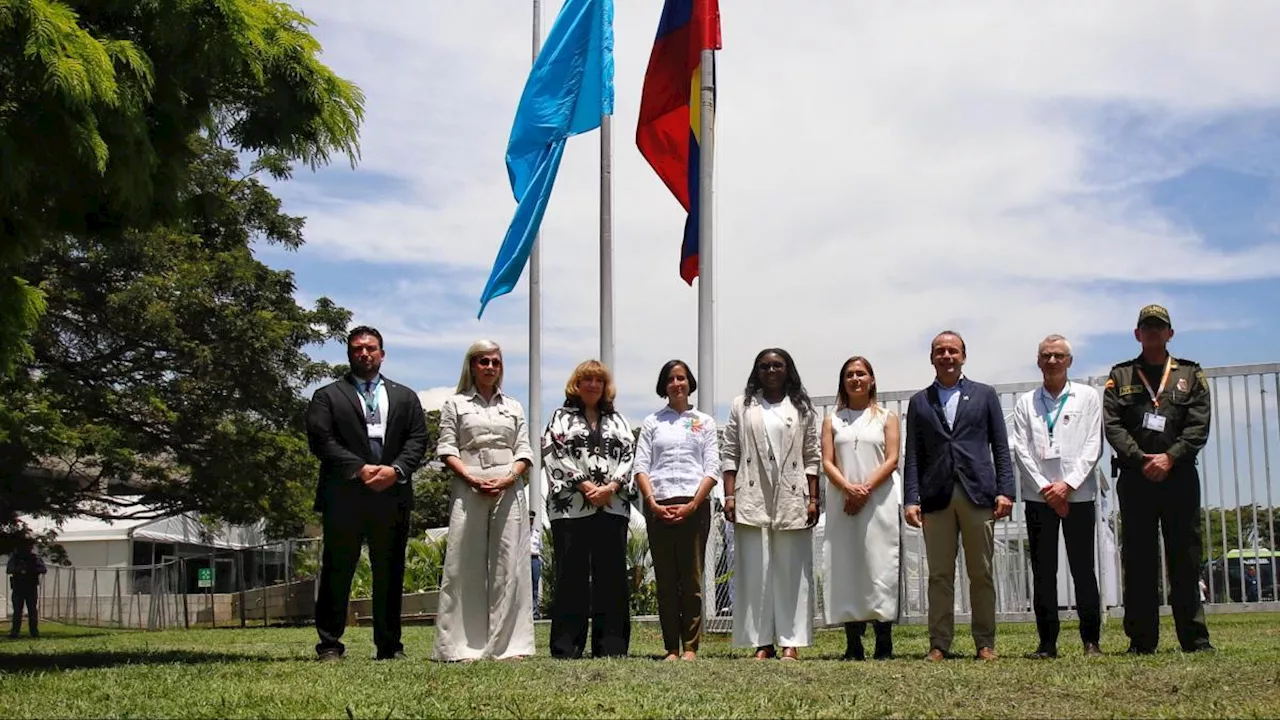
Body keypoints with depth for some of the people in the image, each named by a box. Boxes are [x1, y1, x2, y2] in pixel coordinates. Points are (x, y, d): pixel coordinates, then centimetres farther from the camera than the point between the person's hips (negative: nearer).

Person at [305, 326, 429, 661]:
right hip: (344, 497, -2)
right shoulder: (328, 396, 10)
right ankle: (329, 644, 4)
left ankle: (389, 644, 11)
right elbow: (321, 440, -3)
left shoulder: (405, 397, 19)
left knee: (390, 574, 5)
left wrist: (395, 470, -9)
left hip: (393, 494, 2)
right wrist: (360, 469, -13)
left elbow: (418, 439, 9)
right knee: (337, 572, -1)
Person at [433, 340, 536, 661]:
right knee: (465, 565, -5)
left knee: (508, 564, -2)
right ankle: (463, 646, -3)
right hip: (468, 490, -2)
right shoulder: (455, 404, 11)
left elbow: (525, 451, 12)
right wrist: (472, 478, -12)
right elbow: (447, 449, 2)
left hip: (509, 490, 2)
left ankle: (508, 644, 0)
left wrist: (508, 478, -7)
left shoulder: (513, 407, 19)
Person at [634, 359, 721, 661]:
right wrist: (653, 504, -9)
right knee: (665, 580, 1)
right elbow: (640, 467, 6)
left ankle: (690, 647, 1)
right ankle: (671, 648, 5)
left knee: (691, 579, -2)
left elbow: (712, 469, 4)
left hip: (694, 506, -1)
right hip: (658, 508, 1)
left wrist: (692, 505, -9)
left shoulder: (704, 422, 13)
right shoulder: (652, 423, 14)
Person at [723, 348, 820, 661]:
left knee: (792, 571, 0)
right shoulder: (742, 406, 10)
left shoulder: (802, 409, 10)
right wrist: (730, 496, -2)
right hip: (753, 500, 0)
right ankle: (761, 642, 3)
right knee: (755, 571, 0)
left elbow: (812, 458, 8)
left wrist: (813, 500, 0)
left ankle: (791, 642, 2)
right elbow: (731, 454, 7)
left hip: (791, 500, 0)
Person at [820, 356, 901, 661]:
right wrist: (848, 488, -13)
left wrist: (866, 489, -13)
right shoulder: (832, 421, 15)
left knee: (879, 565, -7)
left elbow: (891, 459, 0)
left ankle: (884, 644, -5)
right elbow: (827, 462, 5)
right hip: (842, 502, 2)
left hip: (880, 500, -2)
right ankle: (853, 644, 0)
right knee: (845, 567, -2)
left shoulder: (886, 417, 10)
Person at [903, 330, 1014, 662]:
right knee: (939, 575, 1)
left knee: (981, 573, 2)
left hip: (978, 494, -1)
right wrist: (912, 499, -1)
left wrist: (1005, 491, -3)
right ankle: (939, 644, 4)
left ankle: (985, 643, 9)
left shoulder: (985, 395, 12)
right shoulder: (919, 402, 14)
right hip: (936, 497, 1)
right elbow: (913, 456, 9)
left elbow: (1000, 447, 8)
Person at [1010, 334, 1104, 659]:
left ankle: (1091, 640, 6)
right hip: (1039, 496, 2)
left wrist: (1068, 484, -11)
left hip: (1078, 494, -1)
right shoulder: (1025, 402, 11)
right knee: (1042, 571, 2)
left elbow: (1093, 446, 0)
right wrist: (1044, 487, -8)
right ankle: (1047, 642, 6)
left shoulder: (1087, 397, 7)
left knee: (1083, 568, 0)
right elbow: (1021, 449, 3)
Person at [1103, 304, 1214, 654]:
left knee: (1185, 558, 1)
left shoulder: (1191, 374, 11)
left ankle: (1194, 637, 6)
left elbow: (1199, 425, 1)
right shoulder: (1120, 376, 11)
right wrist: (1142, 459, -12)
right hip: (1135, 478, 0)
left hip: (1179, 477, 0)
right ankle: (1142, 640, 6)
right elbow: (1113, 426, 0)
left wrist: (1169, 457, -13)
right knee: (1138, 560, 1)